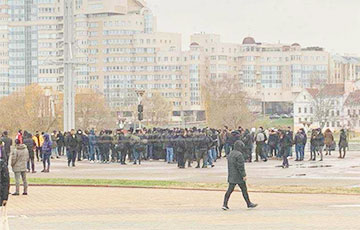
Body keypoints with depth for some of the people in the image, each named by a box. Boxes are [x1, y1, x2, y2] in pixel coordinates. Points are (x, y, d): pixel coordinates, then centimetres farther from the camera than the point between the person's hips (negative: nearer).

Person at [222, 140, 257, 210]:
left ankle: (225, 204, -1)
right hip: (238, 176, -8)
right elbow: (240, 166, -20)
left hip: (231, 176, 8)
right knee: (244, 190, 4)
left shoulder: (231, 154, 11)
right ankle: (249, 204, 14)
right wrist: (244, 175, -15)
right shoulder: (239, 155, -17)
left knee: (230, 190, 6)